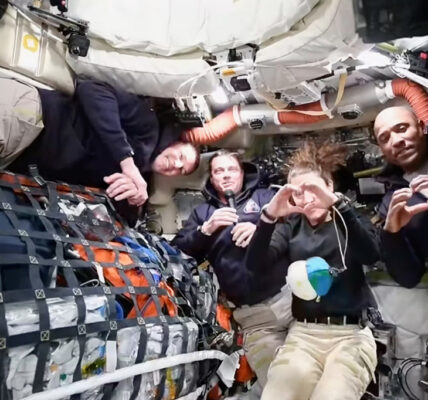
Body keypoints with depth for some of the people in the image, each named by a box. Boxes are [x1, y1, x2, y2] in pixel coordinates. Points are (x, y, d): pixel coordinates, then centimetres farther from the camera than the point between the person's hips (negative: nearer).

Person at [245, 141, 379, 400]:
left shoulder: (349, 221, 8)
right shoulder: (291, 226, 10)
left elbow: (372, 255, -15)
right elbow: (256, 266, -6)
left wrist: (338, 204, -27)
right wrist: (269, 216, -21)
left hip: (352, 333, -1)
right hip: (303, 333, 1)